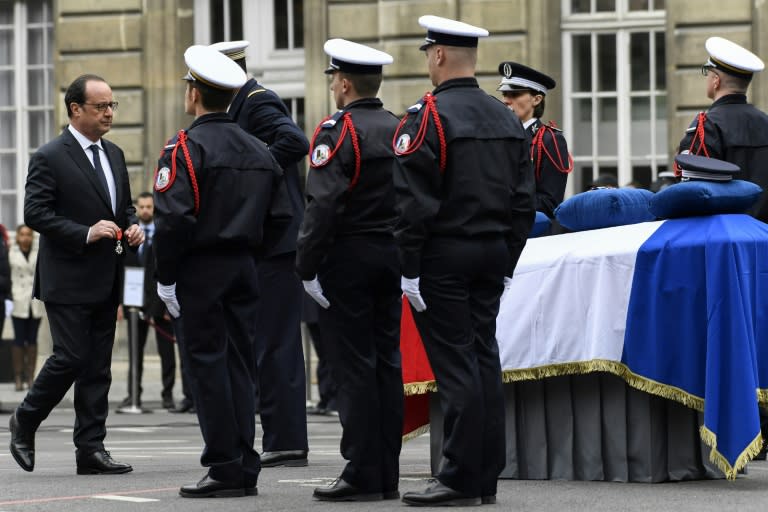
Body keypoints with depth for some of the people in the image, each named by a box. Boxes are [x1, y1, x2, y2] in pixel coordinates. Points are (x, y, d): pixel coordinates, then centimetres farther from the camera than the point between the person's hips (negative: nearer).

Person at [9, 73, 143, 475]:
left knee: (97, 367, 6)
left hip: (106, 281, 7)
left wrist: (132, 227, 2)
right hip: (68, 280, -7)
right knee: (71, 358, -9)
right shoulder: (49, 158, -9)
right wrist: (86, 233, -22)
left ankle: (91, 449, 8)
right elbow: (35, 214, -15)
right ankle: (25, 421, 13)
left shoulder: (114, 155, 14)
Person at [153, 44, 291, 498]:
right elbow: (280, 217, 11)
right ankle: (246, 469, 9)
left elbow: (173, 218, -19)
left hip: (199, 272, -6)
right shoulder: (258, 150, 11)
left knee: (207, 366, -3)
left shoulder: (185, 148, -11)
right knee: (240, 366, 9)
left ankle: (225, 469, -5)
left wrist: (166, 278, -12)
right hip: (245, 269, 7)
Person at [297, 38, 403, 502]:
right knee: (387, 363, 8)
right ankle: (387, 473, 10)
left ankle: (363, 475, -5)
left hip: (347, 259, -7)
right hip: (392, 256, 7)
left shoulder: (337, 132, -12)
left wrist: (307, 268, -14)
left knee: (353, 365, -5)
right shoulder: (400, 130, 10)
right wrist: (406, 259, 16)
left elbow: (323, 207, -19)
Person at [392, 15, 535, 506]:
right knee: (485, 359, 9)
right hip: (492, 254, 7)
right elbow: (524, 200, 13)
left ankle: (461, 479, -6)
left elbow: (413, 202, -16)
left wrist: (409, 269, -12)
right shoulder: (508, 119, 11)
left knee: (455, 365, -6)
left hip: (443, 257, -7)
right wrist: (507, 264, 17)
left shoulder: (427, 116, -11)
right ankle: (487, 476, 12)